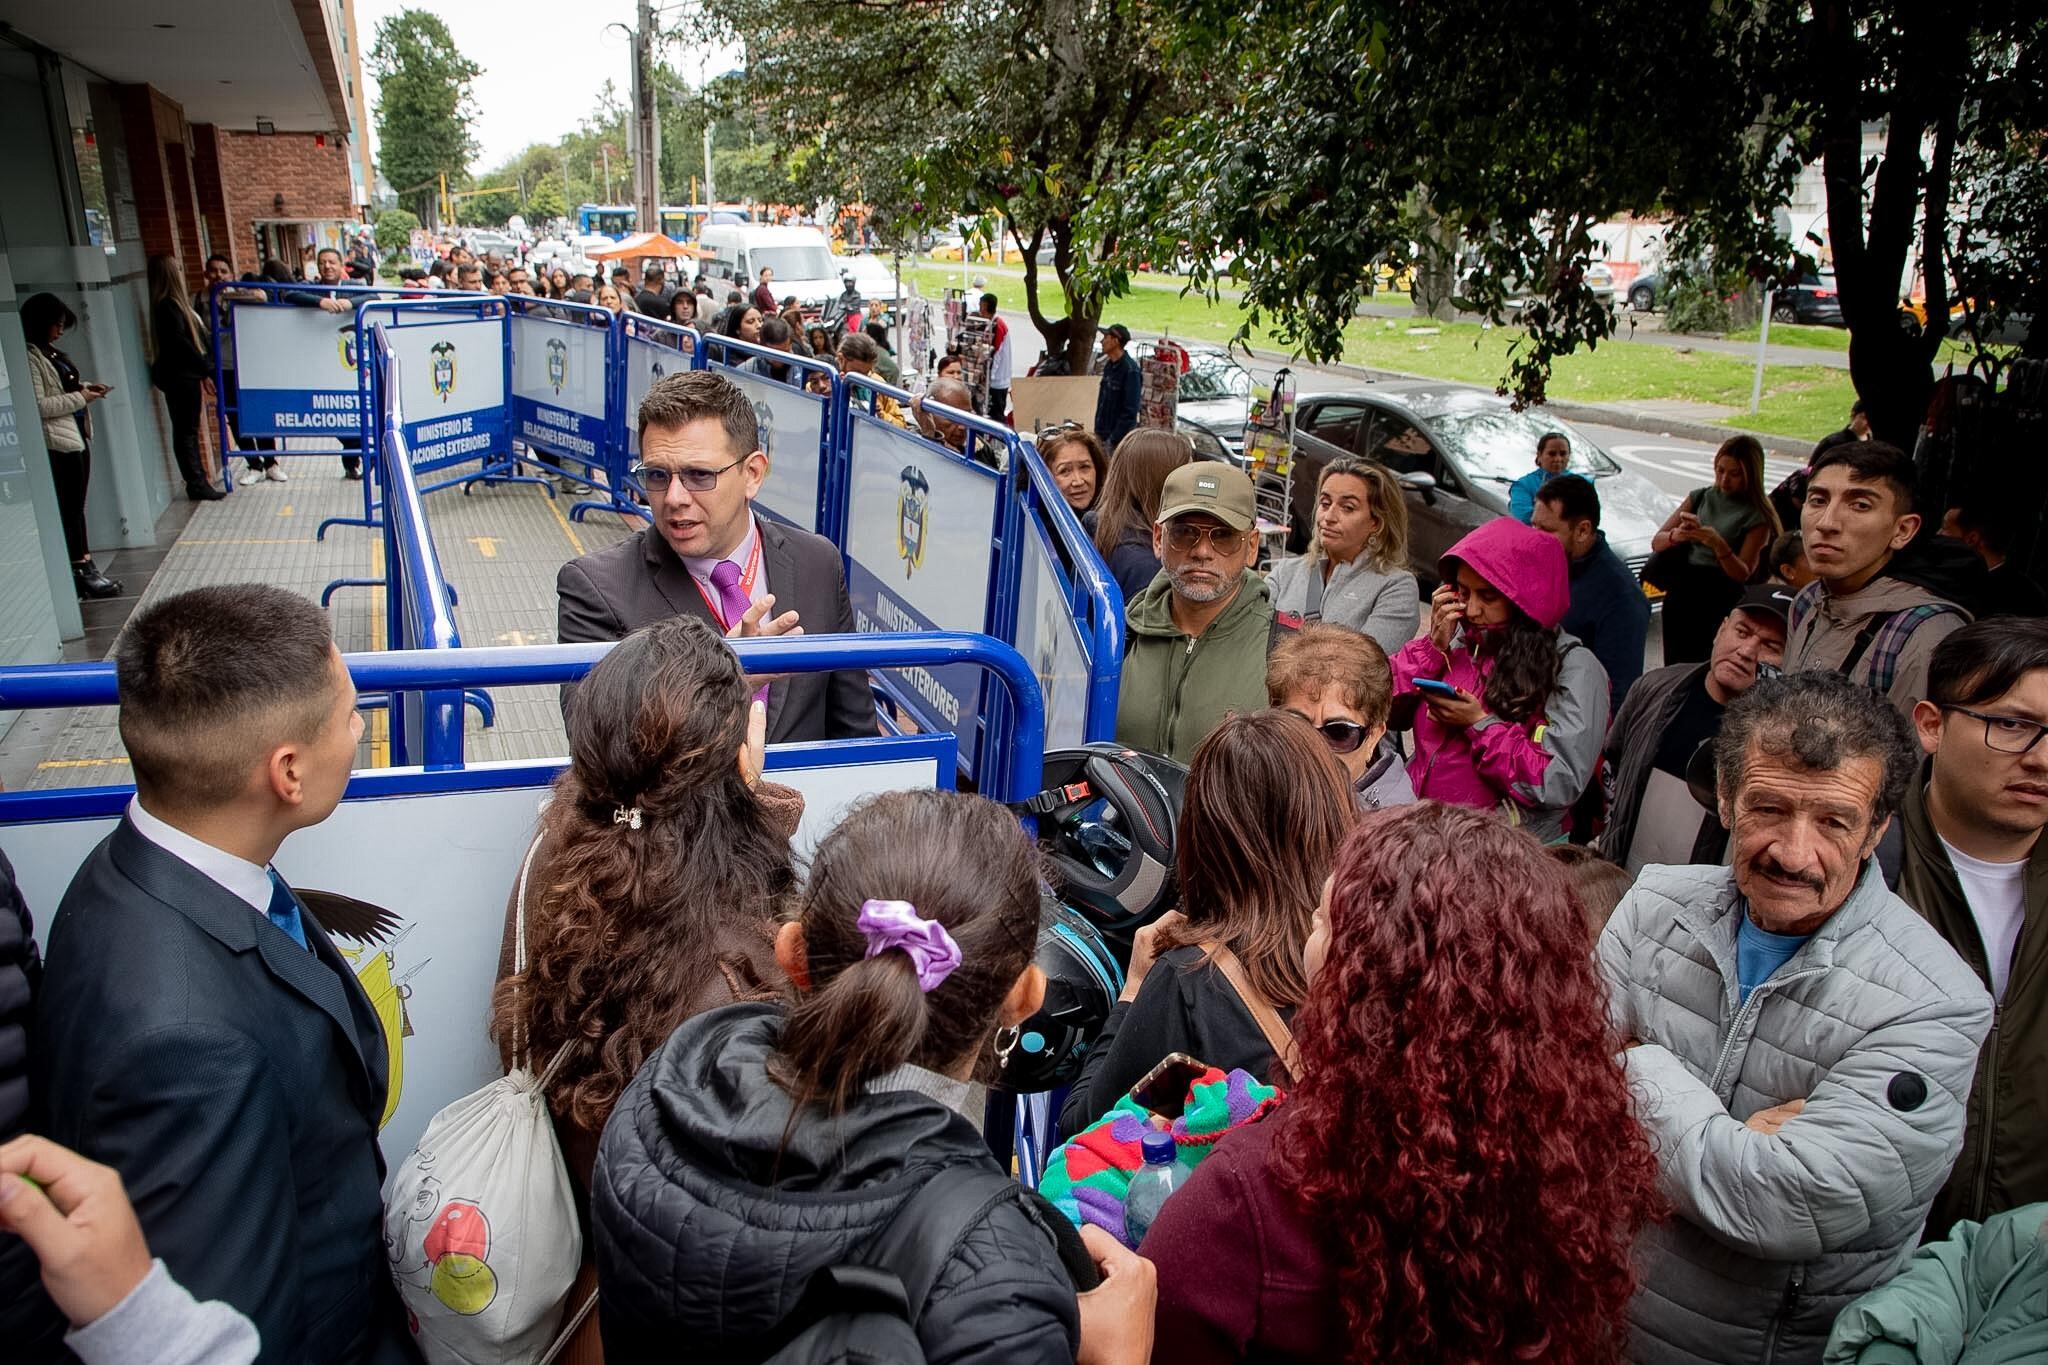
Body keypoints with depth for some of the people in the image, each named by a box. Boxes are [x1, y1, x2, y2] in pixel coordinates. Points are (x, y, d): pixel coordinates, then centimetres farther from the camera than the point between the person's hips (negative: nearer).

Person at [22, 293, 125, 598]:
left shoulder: (50, 352, 14)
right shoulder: (30, 358, -14)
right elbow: (38, 406, -19)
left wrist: (84, 387, 8)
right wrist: (79, 398, -15)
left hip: (77, 435, 9)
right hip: (58, 442, -9)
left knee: (76, 507, 11)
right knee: (70, 508, -4)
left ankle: (85, 569, 15)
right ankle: (83, 571, 0)